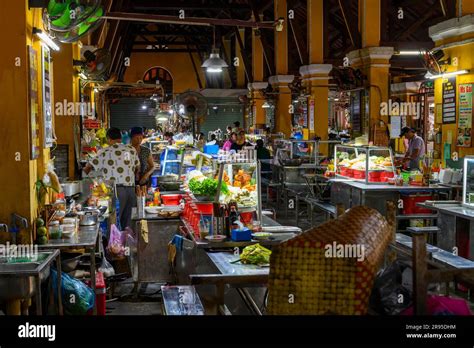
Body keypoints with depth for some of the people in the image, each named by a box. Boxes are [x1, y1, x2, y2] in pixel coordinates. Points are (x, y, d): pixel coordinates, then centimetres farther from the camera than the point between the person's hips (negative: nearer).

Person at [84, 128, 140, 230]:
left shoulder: (104, 152, -1)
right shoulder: (131, 150, 12)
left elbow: (87, 168, 0)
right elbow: (137, 168, 22)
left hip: (115, 190, -4)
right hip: (130, 189, 5)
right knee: (127, 222, 10)